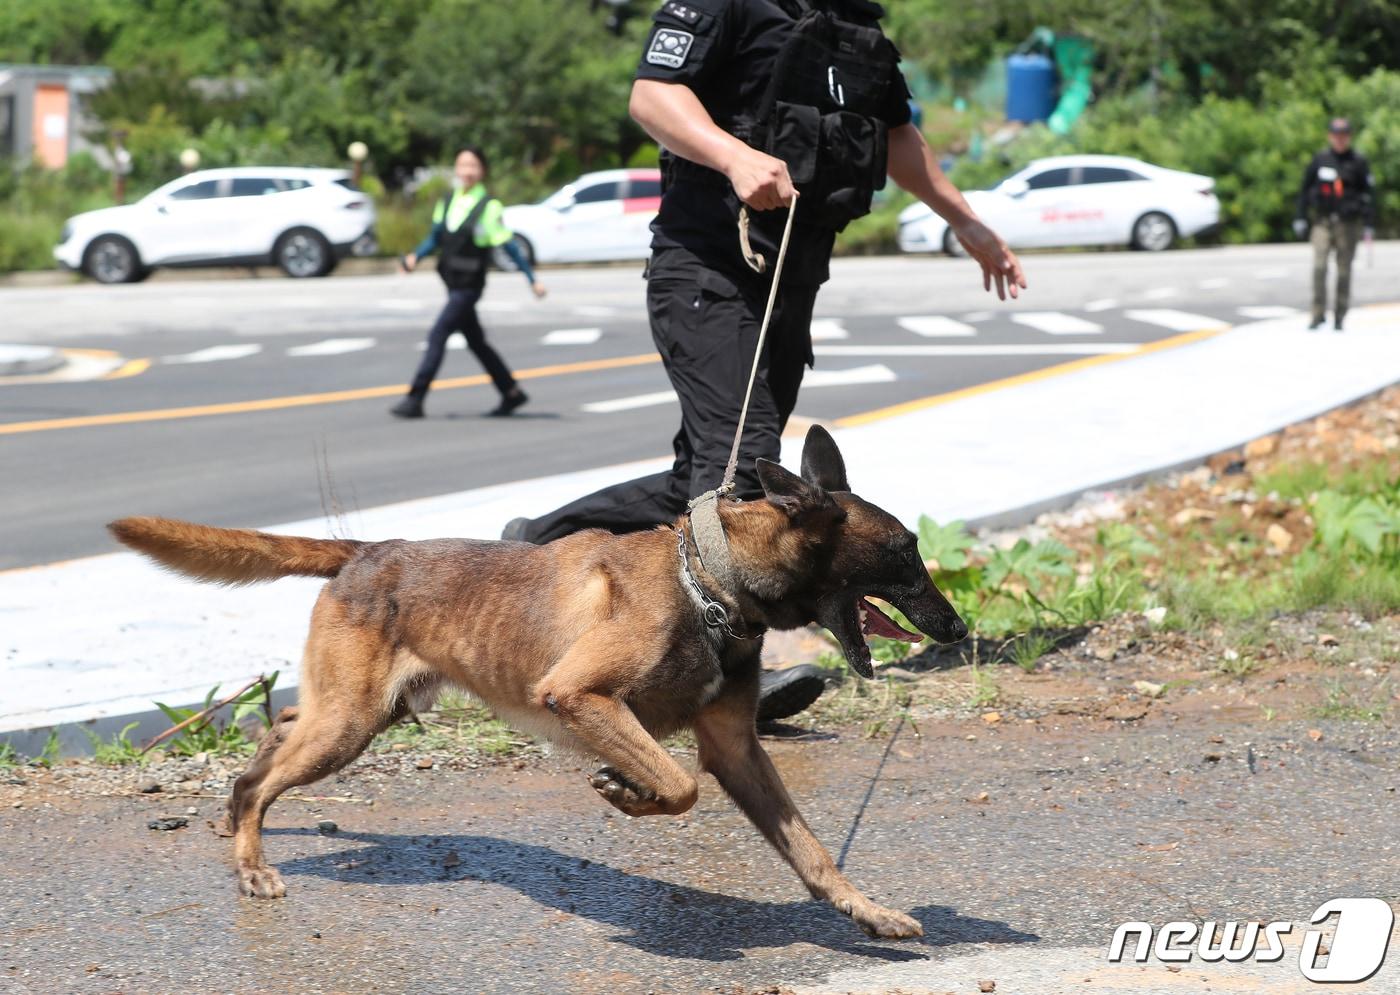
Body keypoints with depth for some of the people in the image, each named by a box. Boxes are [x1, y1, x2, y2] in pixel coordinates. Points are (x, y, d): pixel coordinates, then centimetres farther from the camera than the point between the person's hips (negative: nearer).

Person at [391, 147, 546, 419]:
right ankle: (512, 393, 27)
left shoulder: (488, 207, -12)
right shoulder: (448, 201, 7)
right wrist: (415, 256, -2)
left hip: (469, 285, -7)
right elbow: (435, 238, 15)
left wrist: (532, 279, -7)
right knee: (475, 341, 15)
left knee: (437, 335, -12)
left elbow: (508, 245, -9)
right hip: (452, 283, 7)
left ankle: (415, 399, -11)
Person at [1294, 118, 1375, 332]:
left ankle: (1339, 316, 14)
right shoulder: (1320, 160, 6)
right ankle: (1318, 314, -6)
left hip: (1348, 224, -1)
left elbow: (1369, 194, 4)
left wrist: (1369, 225, -1)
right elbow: (1305, 190, 12)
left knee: (1344, 271, 3)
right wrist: (1300, 218, 8)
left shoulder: (1359, 162, 2)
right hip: (1323, 221, 1)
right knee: (1319, 267, -12)